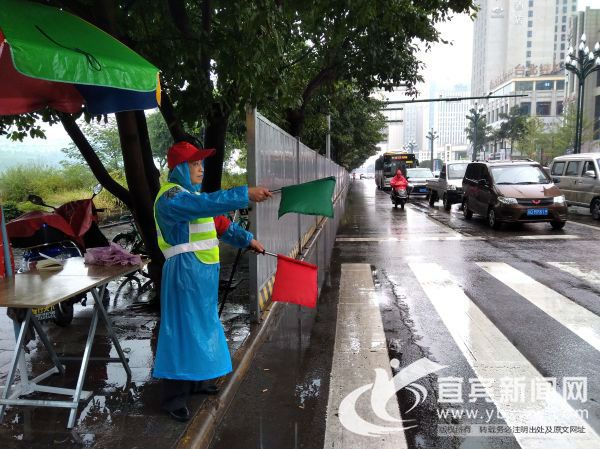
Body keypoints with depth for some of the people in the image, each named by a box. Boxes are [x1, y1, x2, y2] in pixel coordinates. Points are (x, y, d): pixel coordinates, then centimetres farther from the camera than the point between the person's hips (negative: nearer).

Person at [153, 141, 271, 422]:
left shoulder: (193, 194, 16)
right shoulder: (171, 197, -16)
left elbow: (221, 223, 20)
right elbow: (210, 203, -33)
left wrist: (247, 240, 12)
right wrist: (246, 195, -37)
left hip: (203, 272, 10)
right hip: (184, 273, -10)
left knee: (202, 326, 17)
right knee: (181, 330, -3)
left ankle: (196, 381, 33)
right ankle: (173, 398, 9)